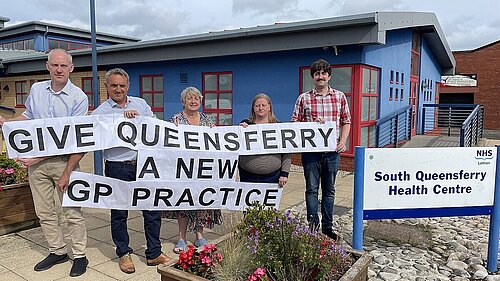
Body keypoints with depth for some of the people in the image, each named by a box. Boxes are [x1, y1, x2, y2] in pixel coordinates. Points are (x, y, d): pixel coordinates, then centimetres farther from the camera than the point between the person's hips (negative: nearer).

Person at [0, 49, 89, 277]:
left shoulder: (78, 98, -10)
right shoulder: (36, 90, 8)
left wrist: (42, 156, -17)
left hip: (64, 161, -6)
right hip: (35, 161, 6)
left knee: (72, 211, 1)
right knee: (44, 211, 13)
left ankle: (79, 256, 14)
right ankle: (57, 251, 29)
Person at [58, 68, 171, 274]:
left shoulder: (140, 104, 8)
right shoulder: (100, 113, -2)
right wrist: (67, 173, -8)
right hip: (117, 169, -2)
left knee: (152, 210, 8)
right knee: (119, 213, 10)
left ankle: (154, 254, 23)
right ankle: (123, 254, 29)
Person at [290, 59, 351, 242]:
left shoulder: (339, 97, 7)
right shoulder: (304, 98, 1)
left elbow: (346, 122, 11)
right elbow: (294, 124, 2)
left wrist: (342, 142, -3)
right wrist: (312, 124, -14)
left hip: (332, 151, 2)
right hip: (311, 150, -2)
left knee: (329, 190, 12)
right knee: (312, 189, 4)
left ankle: (327, 227, 24)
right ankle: (313, 226, 14)